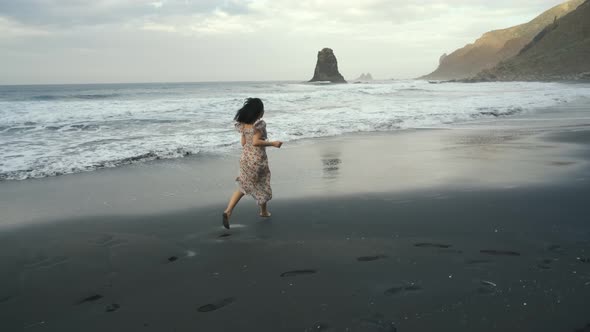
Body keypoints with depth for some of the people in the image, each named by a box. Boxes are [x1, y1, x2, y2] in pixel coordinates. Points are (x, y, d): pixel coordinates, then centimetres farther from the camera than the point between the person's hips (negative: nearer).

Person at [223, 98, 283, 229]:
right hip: (258, 159, -6)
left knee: (243, 187, 10)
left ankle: (228, 211, -6)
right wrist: (273, 143, -16)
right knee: (262, 184, 17)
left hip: (245, 157, 6)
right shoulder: (259, 124, -16)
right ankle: (264, 211, 34)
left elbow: (243, 142, 10)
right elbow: (256, 142, -24)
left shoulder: (244, 124, 5)